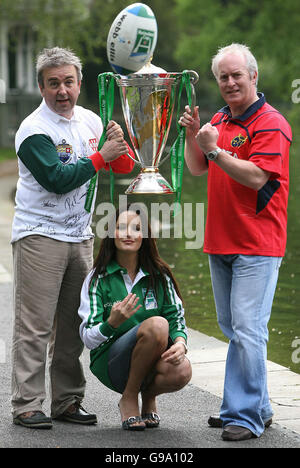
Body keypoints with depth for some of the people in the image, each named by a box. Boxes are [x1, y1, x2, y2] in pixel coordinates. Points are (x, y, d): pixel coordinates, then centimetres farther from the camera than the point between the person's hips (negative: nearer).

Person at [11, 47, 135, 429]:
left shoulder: (90, 121, 10)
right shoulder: (34, 130, -10)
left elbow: (124, 168, 9)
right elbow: (57, 179, -20)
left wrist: (118, 145, -12)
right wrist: (101, 156, -18)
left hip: (80, 236, 6)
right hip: (39, 236, -6)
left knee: (72, 325, 9)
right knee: (34, 325, -7)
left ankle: (67, 401, 17)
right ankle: (26, 405, -3)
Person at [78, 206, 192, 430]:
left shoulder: (159, 275, 8)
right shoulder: (98, 279, -2)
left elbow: (176, 317, 4)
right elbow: (88, 339, -8)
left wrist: (180, 343, -20)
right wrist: (113, 323, -30)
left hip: (151, 361, 3)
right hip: (110, 363, -3)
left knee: (182, 370, -33)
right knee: (156, 324, -31)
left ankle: (149, 395, 4)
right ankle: (129, 399, -12)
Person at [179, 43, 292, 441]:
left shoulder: (271, 124, -10)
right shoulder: (219, 121, 16)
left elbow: (256, 177, -19)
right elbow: (196, 169, 18)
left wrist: (215, 150, -20)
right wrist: (192, 135, 2)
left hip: (256, 247, -9)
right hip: (220, 244, 9)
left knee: (247, 330, -11)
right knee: (233, 330, 12)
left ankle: (245, 415, -8)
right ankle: (257, 407, 21)